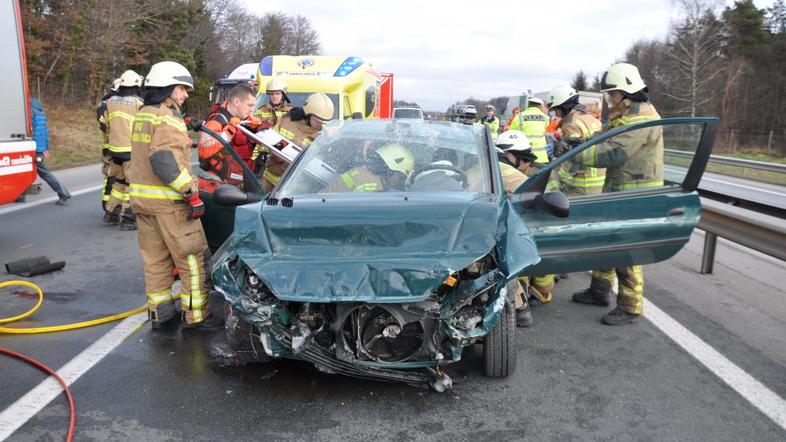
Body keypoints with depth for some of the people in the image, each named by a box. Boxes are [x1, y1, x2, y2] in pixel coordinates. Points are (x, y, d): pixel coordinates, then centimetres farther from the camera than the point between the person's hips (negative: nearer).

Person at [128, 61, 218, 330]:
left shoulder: (141, 115, 16)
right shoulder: (167, 118, -13)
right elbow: (165, 160, -24)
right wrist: (192, 193, -25)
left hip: (141, 196, 9)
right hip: (167, 200, -9)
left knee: (155, 257, 14)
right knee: (192, 257, -1)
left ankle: (159, 312, 21)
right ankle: (196, 315, 4)